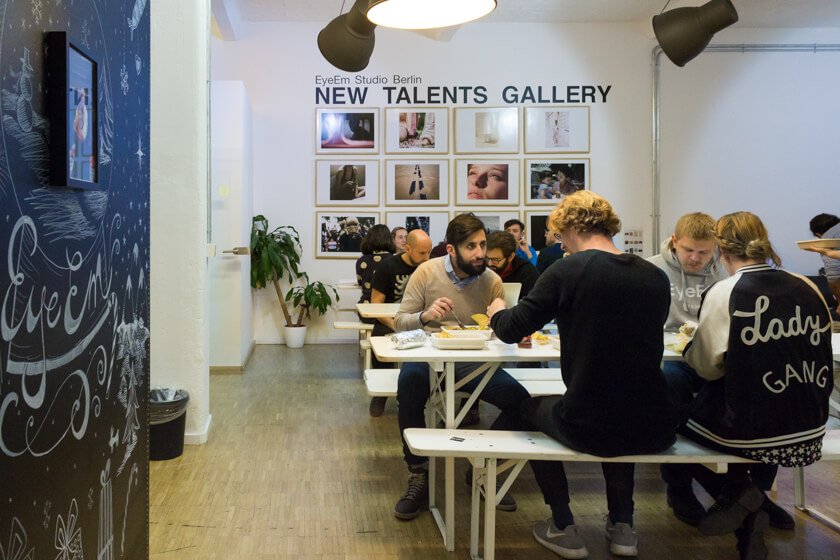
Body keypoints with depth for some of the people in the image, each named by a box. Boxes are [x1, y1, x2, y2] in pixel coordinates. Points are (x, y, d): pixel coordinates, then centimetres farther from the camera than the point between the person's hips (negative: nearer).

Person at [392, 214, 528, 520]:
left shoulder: (492, 280, -1)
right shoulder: (427, 272, -6)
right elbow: (400, 321, -5)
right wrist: (424, 316, -27)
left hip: (474, 362, 2)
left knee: (519, 400, -20)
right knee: (409, 381, -37)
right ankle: (418, 477, -19)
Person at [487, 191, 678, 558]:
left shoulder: (568, 271, -10)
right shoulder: (656, 278, 2)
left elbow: (511, 330, -5)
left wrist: (497, 312, 18)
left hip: (588, 430, -4)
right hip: (655, 432, 4)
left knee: (532, 408, 29)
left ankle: (563, 529, 27)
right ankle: (622, 526, 33)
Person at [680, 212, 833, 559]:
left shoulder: (724, 294, -13)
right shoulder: (807, 287, -1)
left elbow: (708, 366, -8)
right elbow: (819, 346, 15)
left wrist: (691, 346, 14)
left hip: (754, 434, -5)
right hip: (810, 431, 5)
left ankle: (739, 493, 13)